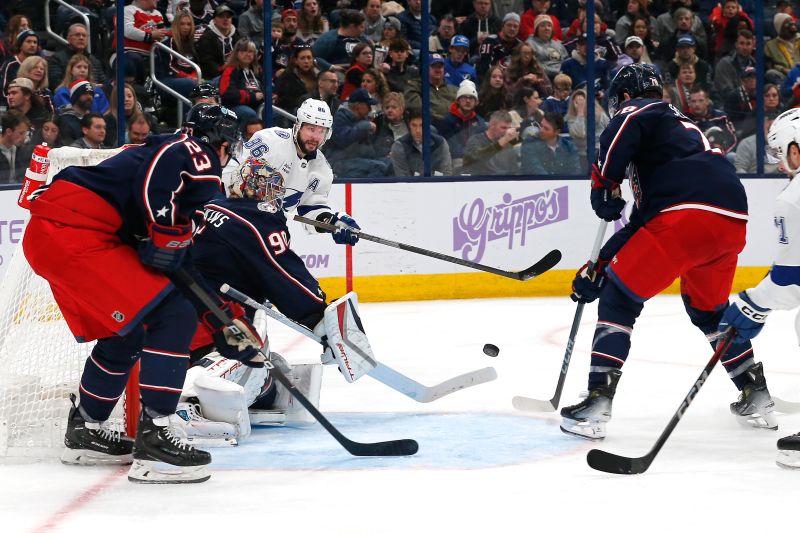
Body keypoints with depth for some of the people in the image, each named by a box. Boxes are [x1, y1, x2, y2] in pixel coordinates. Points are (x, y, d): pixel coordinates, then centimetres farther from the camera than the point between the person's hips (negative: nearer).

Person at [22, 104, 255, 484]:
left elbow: (190, 263, 29)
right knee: (173, 317, -11)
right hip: (72, 234, -10)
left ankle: (84, 432, 41)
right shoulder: (198, 156, 1)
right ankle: (152, 440, -13)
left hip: (45, 236, 10)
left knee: (124, 335, 25)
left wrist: (227, 318, 27)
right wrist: (167, 237, -12)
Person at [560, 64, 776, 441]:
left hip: (687, 213, -8)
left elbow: (614, 140, -14)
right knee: (708, 307, 30)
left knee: (620, 296, 3)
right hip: (732, 220, 8)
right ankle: (756, 396, 29)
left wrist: (605, 188, 2)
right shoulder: (683, 126, 35)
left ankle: (597, 403, -5)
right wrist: (598, 266, 30)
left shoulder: (639, 111, 12)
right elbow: (642, 219, 33)